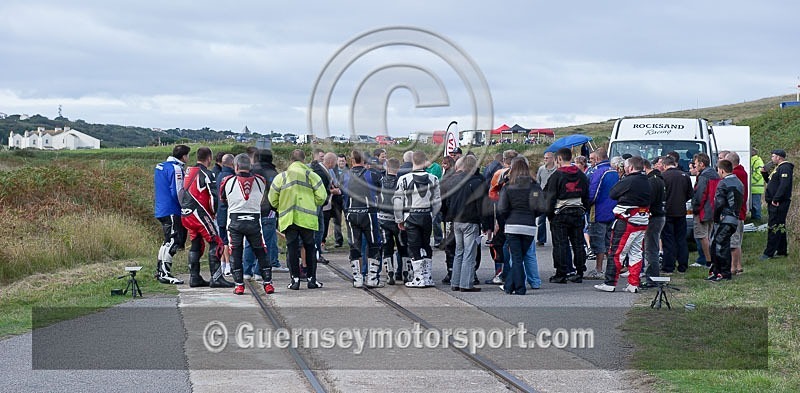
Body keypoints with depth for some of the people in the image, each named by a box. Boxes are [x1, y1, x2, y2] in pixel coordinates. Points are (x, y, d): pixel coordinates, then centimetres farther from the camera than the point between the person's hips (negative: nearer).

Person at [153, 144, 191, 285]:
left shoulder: (160, 166, 17)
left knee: (169, 241, 18)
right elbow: (178, 192, -18)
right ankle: (165, 274, -11)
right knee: (173, 242, -9)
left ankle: (160, 271, 21)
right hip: (172, 212, -10)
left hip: (161, 210, 10)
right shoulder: (176, 169, -14)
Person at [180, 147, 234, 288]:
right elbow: (213, 196, -16)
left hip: (186, 214, 9)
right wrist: (214, 212, -1)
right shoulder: (205, 174, -11)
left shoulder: (189, 171, 15)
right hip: (199, 213, -9)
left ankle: (194, 278, 17)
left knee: (196, 244, 16)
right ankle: (216, 278, -10)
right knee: (216, 243, -5)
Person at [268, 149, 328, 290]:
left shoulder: (280, 177, 4)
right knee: (310, 248, 9)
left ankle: (295, 279, 3)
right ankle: (311, 279, 11)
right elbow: (321, 197, -3)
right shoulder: (311, 175, 0)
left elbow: (272, 200, 7)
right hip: (307, 218, -1)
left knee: (292, 248, 6)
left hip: (287, 219, 1)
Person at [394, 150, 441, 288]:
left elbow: (398, 201, -7)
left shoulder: (404, 179, -10)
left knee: (414, 247, 2)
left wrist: (399, 219, 4)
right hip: (427, 216, 3)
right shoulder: (433, 179, -1)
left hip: (411, 216, -3)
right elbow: (437, 201, 5)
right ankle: (427, 278, 17)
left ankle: (418, 279, 2)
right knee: (426, 246, 14)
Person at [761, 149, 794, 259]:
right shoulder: (779, 168, 19)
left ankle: (769, 253, -11)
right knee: (780, 227, 15)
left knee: (774, 227, -10)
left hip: (778, 204, -11)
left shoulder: (785, 168, -14)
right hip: (774, 202, 11)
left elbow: (784, 185, -25)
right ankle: (782, 251, 22)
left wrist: (775, 199, -27)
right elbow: (771, 182, 28)